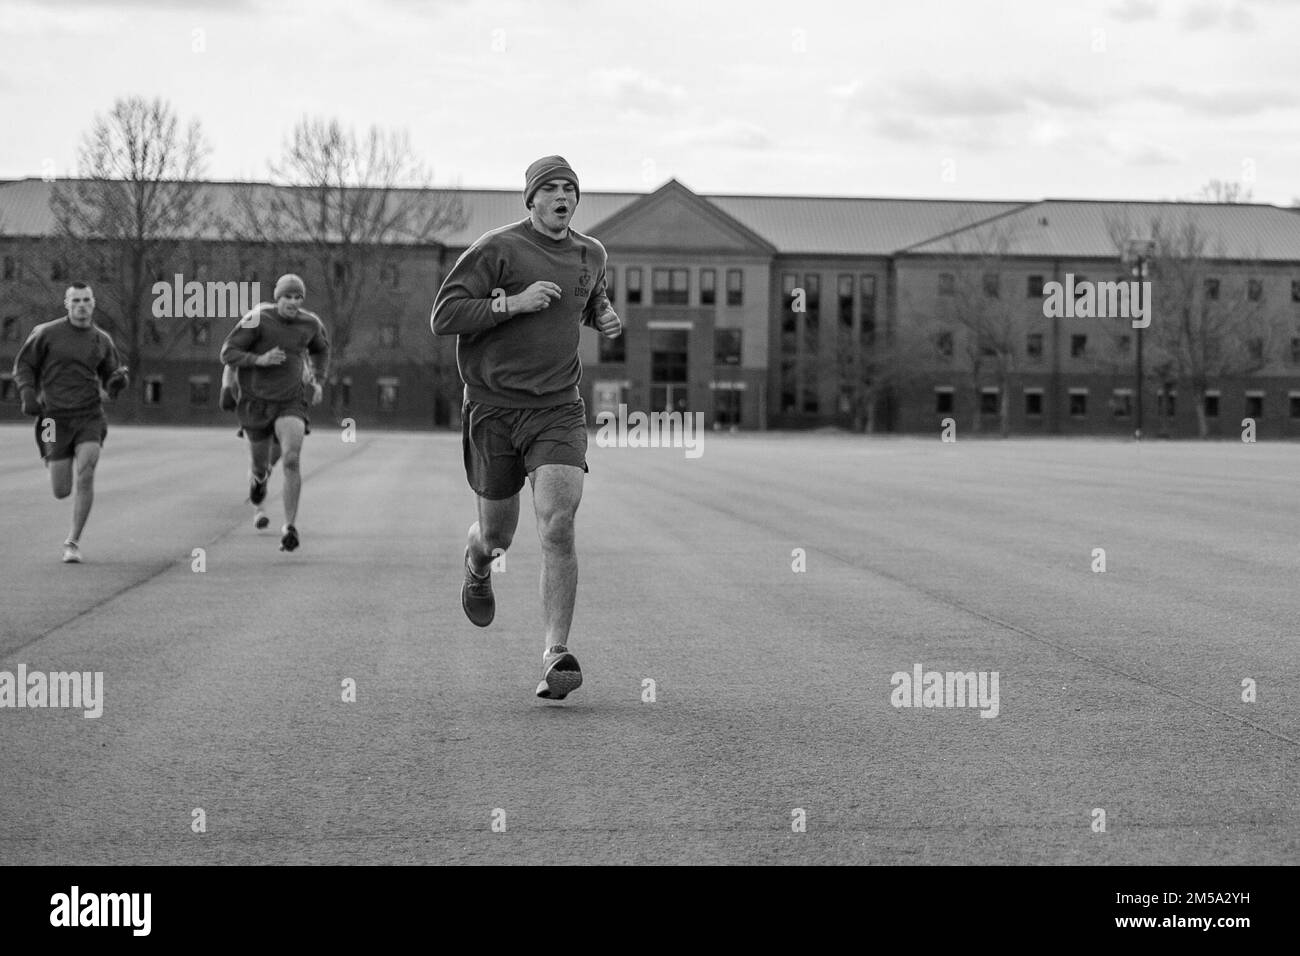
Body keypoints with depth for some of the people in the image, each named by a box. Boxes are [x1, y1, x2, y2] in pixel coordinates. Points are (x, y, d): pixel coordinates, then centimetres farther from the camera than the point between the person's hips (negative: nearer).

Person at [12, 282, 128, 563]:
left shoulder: (102, 340, 7)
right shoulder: (46, 333, -2)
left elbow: (109, 377, 18)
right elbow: (23, 366, 6)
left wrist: (117, 382, -6)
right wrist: (28, 395, -10)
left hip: (90, 416, 1)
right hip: (55, 418, -1)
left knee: (85, 476, -20)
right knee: (61, 492, 0)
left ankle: (73, 542, -7)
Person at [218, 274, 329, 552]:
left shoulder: (310, 323, -4)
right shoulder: (257, 319, -15)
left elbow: (321, 348, 20)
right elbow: (227, 354, -14)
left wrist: (319, 381, 9)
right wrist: (260, 359, -28)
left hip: (290, 402, 0)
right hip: (256, 402, 0)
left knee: (292, 459, -23)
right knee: (260, 465, 15)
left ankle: (290, 527, -15)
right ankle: (259, 477, 56)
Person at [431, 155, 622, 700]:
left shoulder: (590, 254, 10)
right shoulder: (496, 249, -8)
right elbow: (442, 318, -13)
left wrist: (604, 318, 11)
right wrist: (512, 303, -20)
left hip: (558, 409, 2)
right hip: (493, 407, -2)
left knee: (558, 527, -17)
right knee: (497, 535, 11)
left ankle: (556, 657, -15)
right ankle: (477, 563, 51)